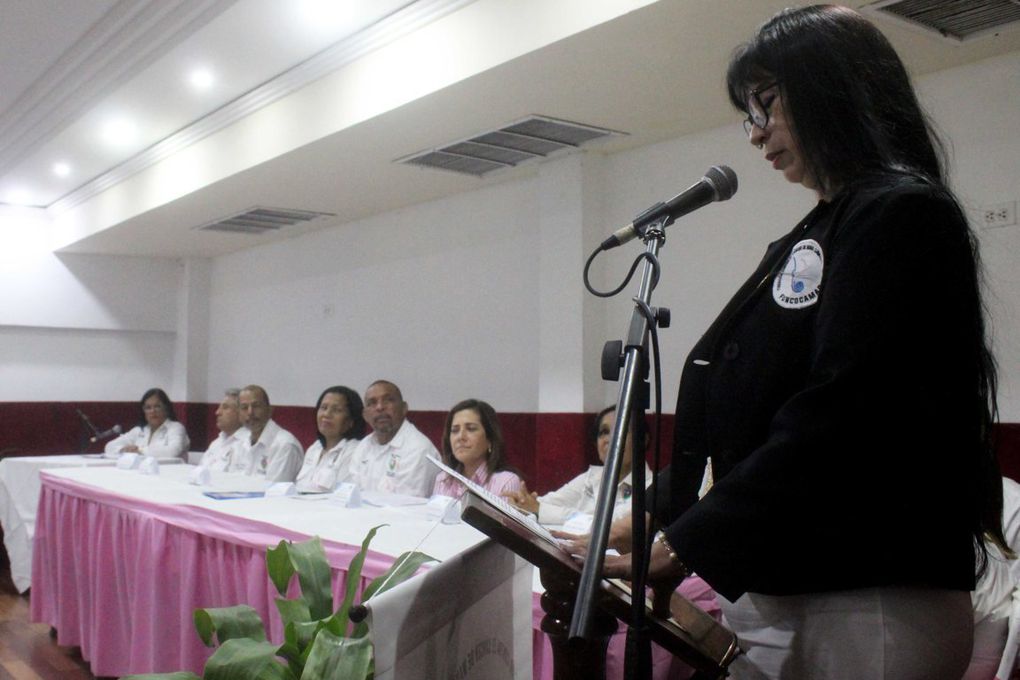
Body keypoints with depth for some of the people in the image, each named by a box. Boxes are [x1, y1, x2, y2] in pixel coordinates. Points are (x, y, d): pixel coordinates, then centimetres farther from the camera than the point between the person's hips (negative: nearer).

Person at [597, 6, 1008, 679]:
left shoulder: (901, 214, -9)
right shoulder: (809, 239, 17)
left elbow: (833, 422, -19)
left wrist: (687, 546, -16)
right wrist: (656, 520, 10)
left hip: (869, 603, -8)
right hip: (776, 592, 8)